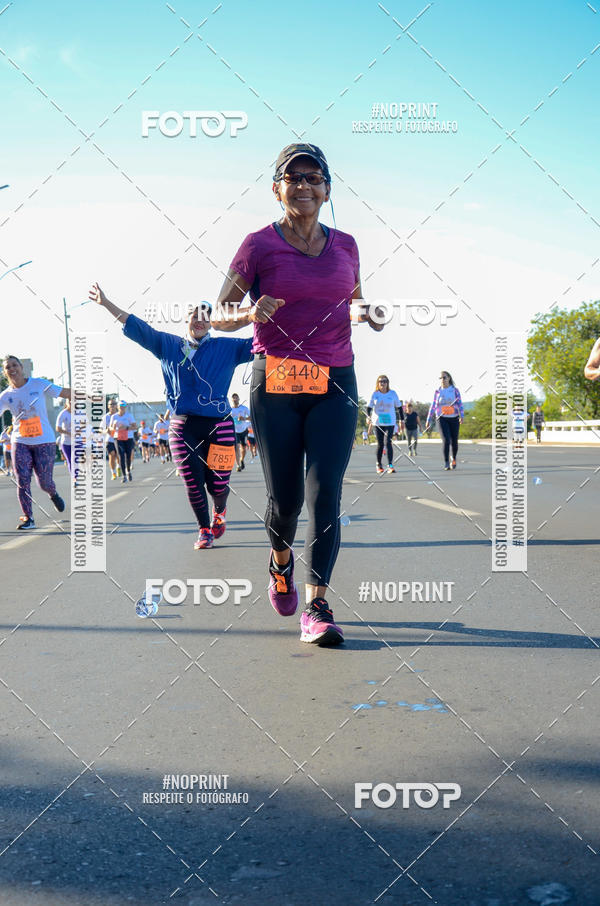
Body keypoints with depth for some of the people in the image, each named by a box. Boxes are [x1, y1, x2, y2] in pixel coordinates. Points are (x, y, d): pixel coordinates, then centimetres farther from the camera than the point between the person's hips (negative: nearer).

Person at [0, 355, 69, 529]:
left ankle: (53, 494, 34)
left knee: (44, 482, -2)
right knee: (22, 481, -7)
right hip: (20, 442, 2)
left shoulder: (38, 384, -3)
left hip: (44, 441, -2)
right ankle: (28, 518, 5)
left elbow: (65, 393, 0)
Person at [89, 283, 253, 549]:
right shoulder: (168, 345, 11)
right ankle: (205, 530, 20)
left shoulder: (226, 347, 6)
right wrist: (106, 303, 6)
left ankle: (219, 512, 38)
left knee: (217, 485, 3)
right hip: (182, 427, 1)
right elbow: (136, 327, 10)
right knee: (193, 483, -1)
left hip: (218, 427, -1)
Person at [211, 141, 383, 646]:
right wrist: (251, 312, -18)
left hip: (335, 384, 2)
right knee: (286, 497, 4)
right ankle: (281, 559, 37)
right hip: (276, 383, -2)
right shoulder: (259, 245, 1)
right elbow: (219, 315, 3)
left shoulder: (345, 245, 11)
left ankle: (317, 606, -10)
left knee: (325, 492, -11)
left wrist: (370, 316, 4)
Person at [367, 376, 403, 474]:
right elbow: (369, 407, 3)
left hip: (390, 422, -1)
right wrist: (368, 416, -15)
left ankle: (390, 465, -18)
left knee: (387, 442, -16)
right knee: (380, 444, 4)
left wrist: (401, 419, 8)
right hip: (377, 423, 1)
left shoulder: (392, 393, 2)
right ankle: (378, 465, 22)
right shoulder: (375, 394, 2)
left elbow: (399, 407, 10)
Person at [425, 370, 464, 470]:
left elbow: (460, 404, -4)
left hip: (454, 418, 1)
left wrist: (462, 416, -18)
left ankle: (454, 459, 35)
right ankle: (446, 463, -8)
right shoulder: (437, 392, 4)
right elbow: (433, 406, 9)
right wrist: (428, 419, 9)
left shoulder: (455, 390, 1)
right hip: (442, 419, -1)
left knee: (454, 441, 6)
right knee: (446, 440, -16)